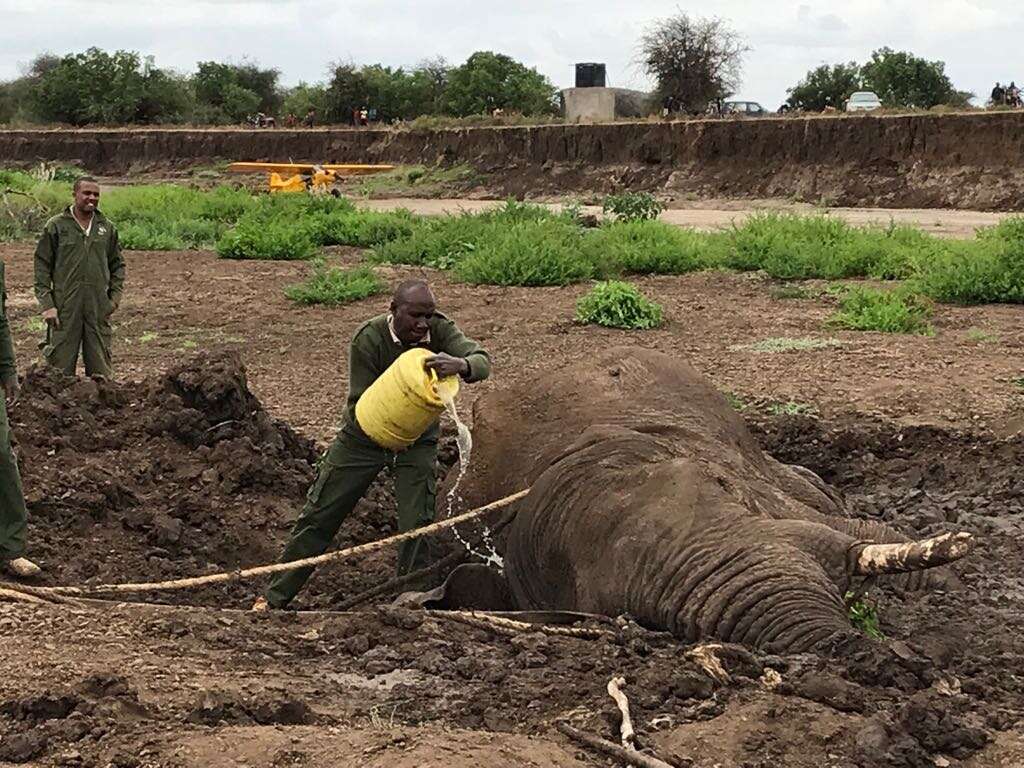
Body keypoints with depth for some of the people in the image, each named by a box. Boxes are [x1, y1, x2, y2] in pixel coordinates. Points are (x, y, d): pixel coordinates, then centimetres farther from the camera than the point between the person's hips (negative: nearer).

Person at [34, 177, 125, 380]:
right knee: (62, 367, -2)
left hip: (99, 307, 3)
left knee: (100, 369, 5)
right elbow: (42, 266, 0)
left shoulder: (107, 228, 11)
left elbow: (117, 264, 19)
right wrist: (46, 304, -8)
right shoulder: (56, 226, 0)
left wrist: (116, 295, 6)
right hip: (65, 306, -3)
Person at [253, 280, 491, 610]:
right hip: (363, 435, -1)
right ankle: (277, 596, 17)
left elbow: (482, 361, -32)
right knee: (319, 516, 4)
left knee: (417, 525, -11)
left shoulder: (441, 330, -18)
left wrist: (461, 365, -55)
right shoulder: (369, 338, -25)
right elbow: (361, 404, -23)